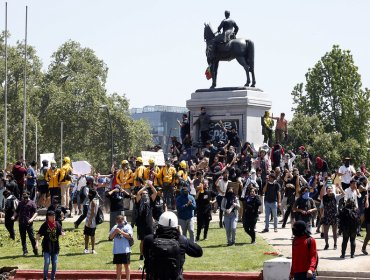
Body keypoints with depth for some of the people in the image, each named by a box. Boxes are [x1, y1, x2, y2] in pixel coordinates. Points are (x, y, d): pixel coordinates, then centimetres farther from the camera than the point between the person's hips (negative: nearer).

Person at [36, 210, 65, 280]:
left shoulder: (57, 224, 3)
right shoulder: (45, 225, -3)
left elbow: (62, 233, 2)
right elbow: (38, 234, -5)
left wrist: (63, 233, -22)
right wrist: (37, 242, -18)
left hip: (55, 247, 3)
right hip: (46, 247, -3)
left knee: (54, 263, 5)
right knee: (47, 262, -11)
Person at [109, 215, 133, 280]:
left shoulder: (127, 227, 0)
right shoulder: (115, 227, 11)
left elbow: (130, 236, -12)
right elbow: (110, 237, 8)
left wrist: (121, 232, -18)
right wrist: (115, 232, -10)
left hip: (125, 250, -4)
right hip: (116, 250, 4)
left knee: (126, 265, 1)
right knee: (118, 265, 10)